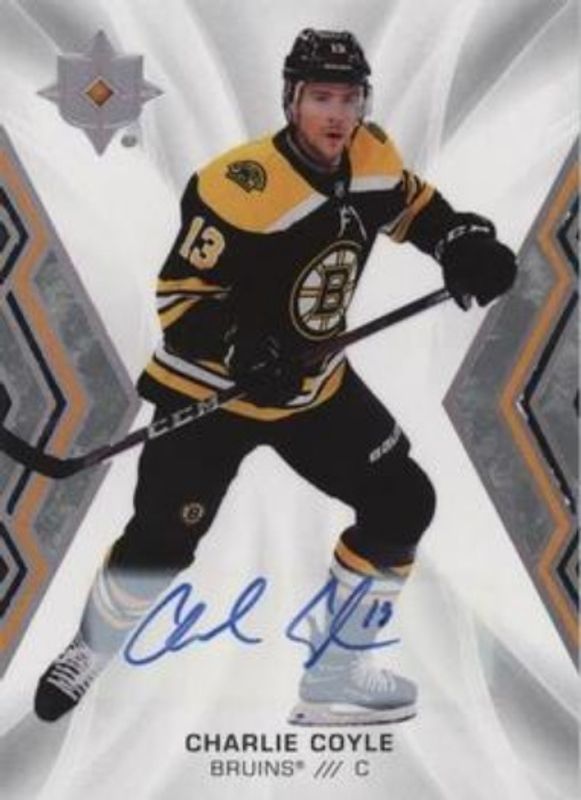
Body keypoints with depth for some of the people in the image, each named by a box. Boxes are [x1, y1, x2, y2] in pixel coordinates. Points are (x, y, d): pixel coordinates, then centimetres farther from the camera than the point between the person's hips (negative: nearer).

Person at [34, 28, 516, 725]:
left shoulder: (373, 157, -6)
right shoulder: (237, 188, -27)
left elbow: (412, 204, 15)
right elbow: (178, 298, -23)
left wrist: (463, 242, -3)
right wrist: (243, 353, -38)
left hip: (315, 386, 6)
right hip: (211, 387, -6)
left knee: (403, 506, 3)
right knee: (161, 540, -7)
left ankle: (332, 677, 17)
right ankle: (89, 653, 27)